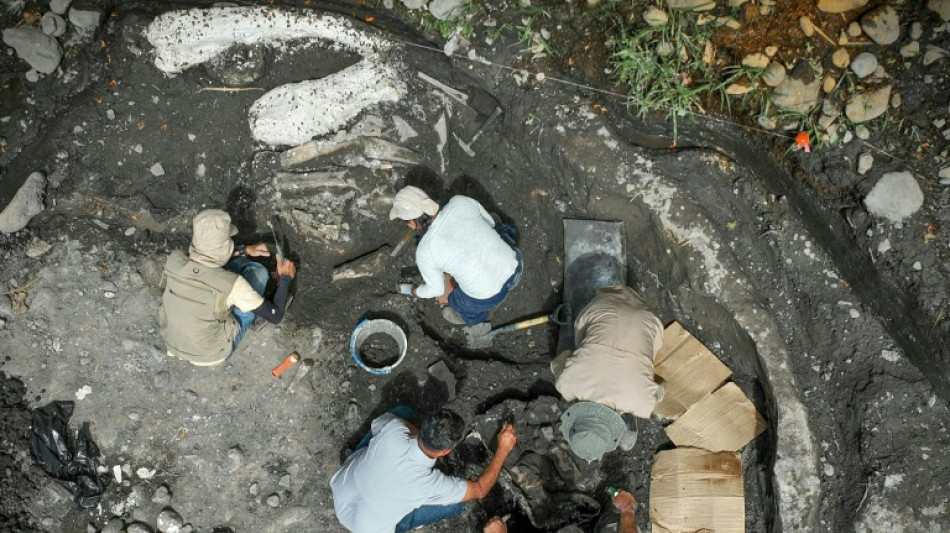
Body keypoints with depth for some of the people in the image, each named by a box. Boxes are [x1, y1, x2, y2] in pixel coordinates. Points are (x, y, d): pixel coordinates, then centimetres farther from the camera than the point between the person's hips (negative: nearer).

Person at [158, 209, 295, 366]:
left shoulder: (173, 261, -19)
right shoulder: (232, 284, -32)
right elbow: (275, 316, -18)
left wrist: (244, 251, 13)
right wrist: (286, 277, -4)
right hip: (211, 355, -4)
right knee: (258, 271, 0)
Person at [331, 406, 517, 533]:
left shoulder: (392, 431, -31)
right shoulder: (431, 483, -35)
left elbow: (378, 421, -2)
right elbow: (479, 490, -17)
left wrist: (421, 434, -3)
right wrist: (503, 449, -14)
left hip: (341, 487, 4)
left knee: (403, 412, 4)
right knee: (456, 503, -1)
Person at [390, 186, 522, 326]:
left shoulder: (424, 252, -16)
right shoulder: (460, 202, -10)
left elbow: (435, 289, 2)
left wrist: (412, 292, 22)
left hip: (487, 297, -3)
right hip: (514, 267, 3)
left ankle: (473, 315, 48)